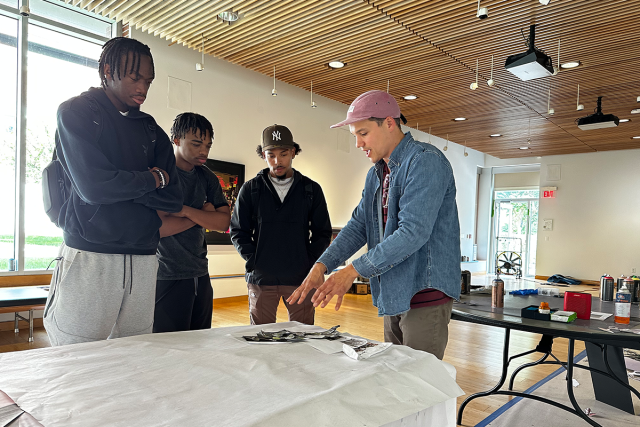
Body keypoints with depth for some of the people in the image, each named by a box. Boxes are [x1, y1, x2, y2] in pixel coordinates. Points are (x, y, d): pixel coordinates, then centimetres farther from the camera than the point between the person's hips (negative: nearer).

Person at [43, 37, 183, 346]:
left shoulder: (150, 129, 15)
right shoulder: (76, 112, 2)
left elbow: (173, 198, 6)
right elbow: (94, 186, -13)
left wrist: (122, 185, -6)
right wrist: (152, 179, -1)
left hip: (143, 259, 5)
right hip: (90, 256, -4)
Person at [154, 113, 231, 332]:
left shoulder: (206, 177, 10)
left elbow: (224, 222, -1)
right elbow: (157, 227, -18)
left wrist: (185, 210, -14)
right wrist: (203, 214, -9)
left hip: (200, 275, 6)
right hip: (168, 279, -6)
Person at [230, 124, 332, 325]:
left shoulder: (311, 189, 6)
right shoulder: (250, 189, 5)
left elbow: (323, 232, 8)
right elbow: (238, 231, 7)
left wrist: (310, 263, -2)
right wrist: (253, 261, -4)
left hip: (301, 278, 0)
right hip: (261, 279, 0)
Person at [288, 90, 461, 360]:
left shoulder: (426, 161, -15)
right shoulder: (376, 174, 14)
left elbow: (413, 232, -24)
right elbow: (358, 226, 10)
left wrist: (354, 270, -22)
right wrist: (322, 266, -5)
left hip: (425, 293, -8)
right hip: (392, 294, 9)